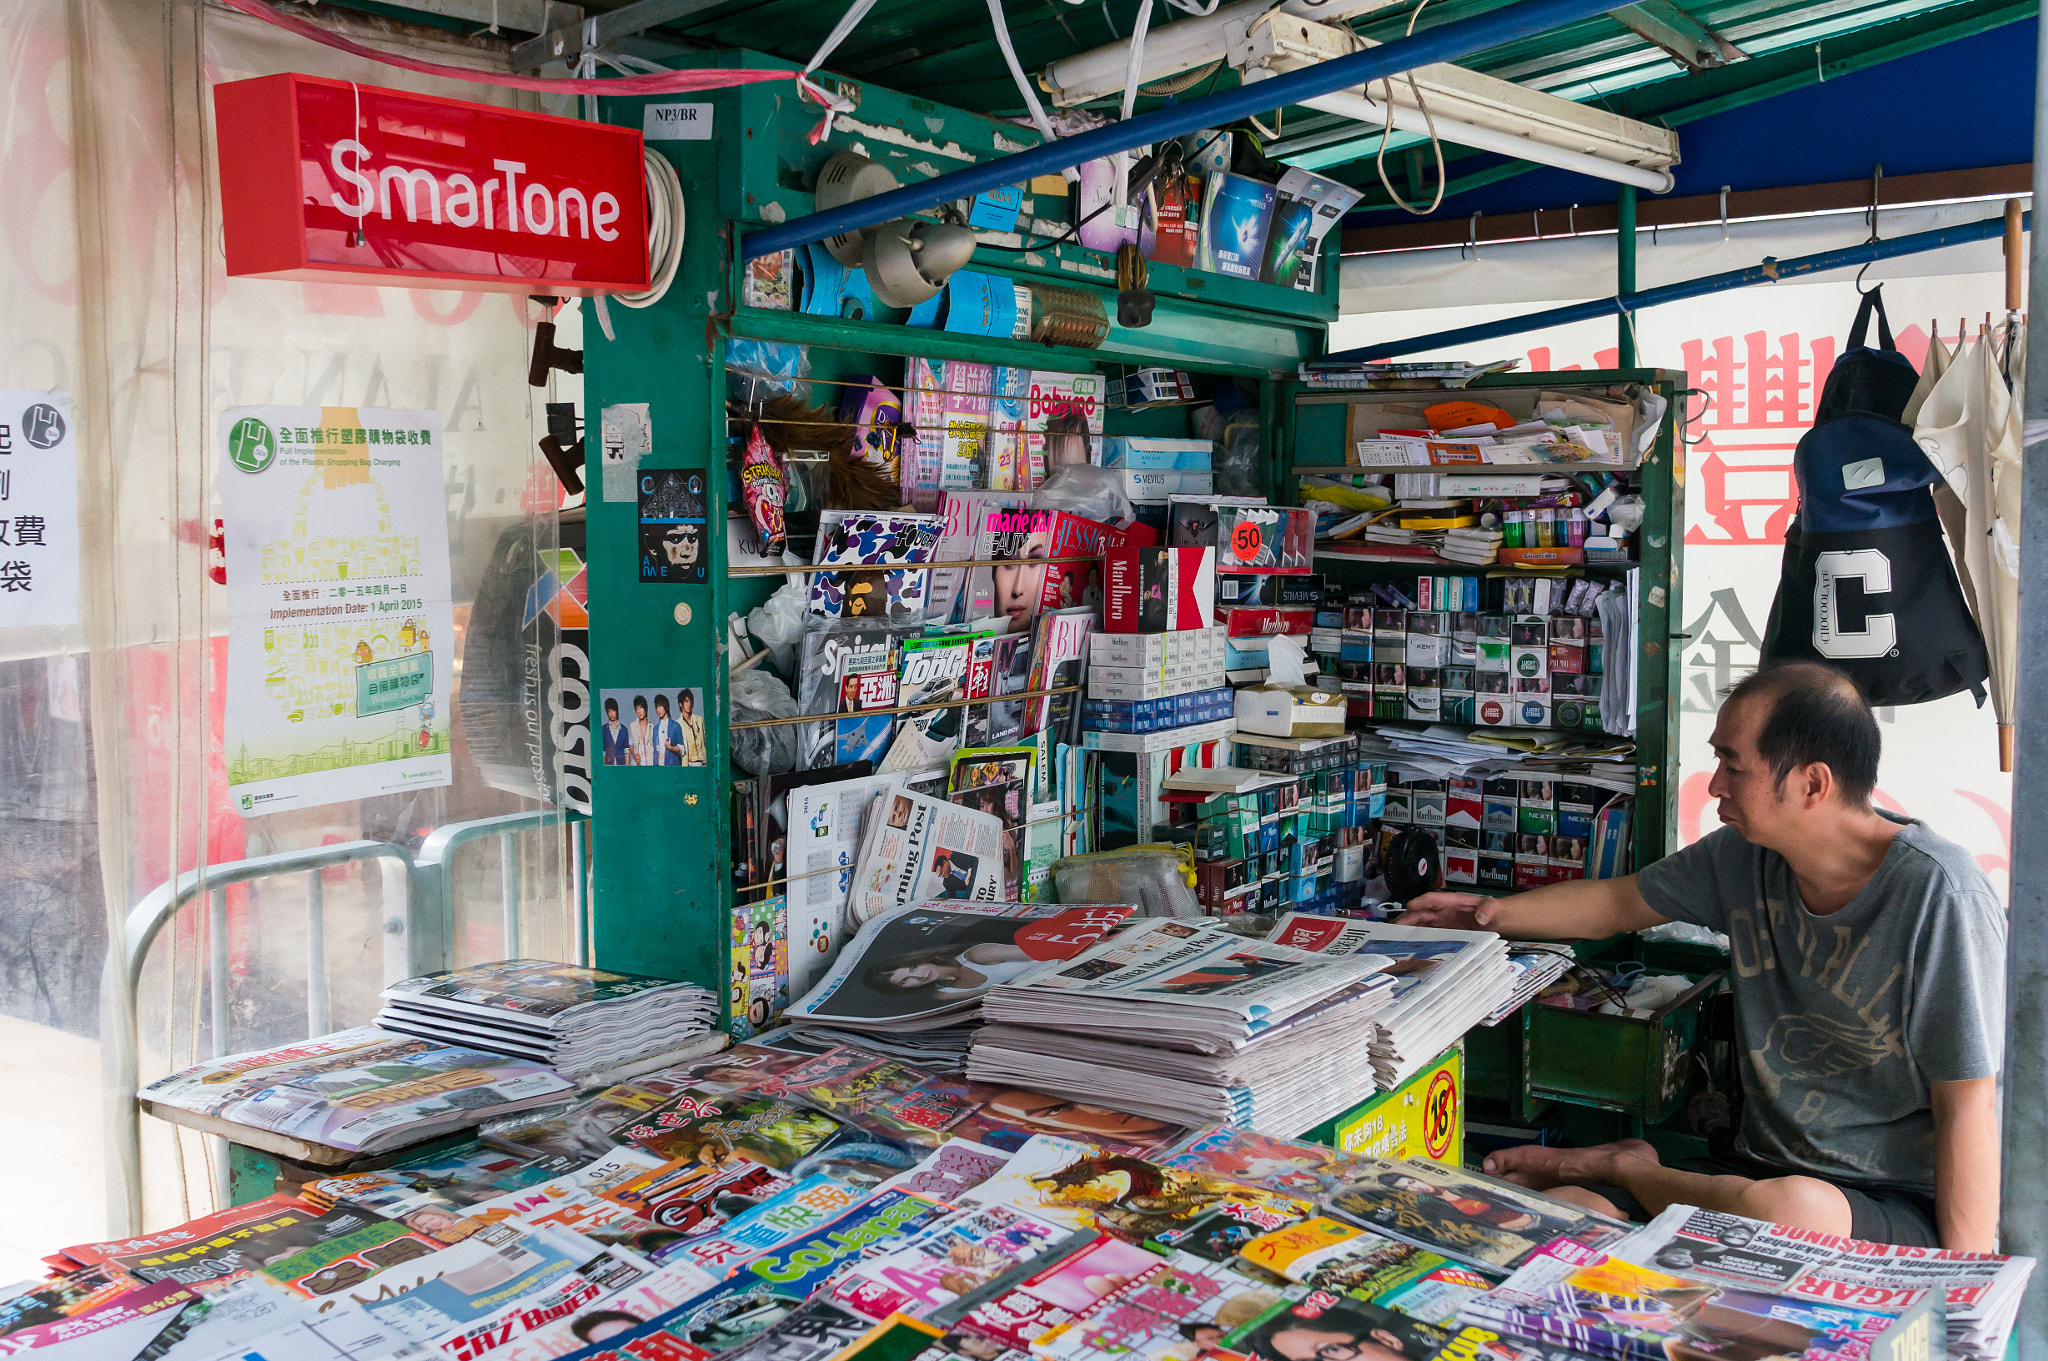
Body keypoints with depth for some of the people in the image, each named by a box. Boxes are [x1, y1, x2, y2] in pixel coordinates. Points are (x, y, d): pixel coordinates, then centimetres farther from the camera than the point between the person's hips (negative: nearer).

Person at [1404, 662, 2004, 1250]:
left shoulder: (1937, 896, -17)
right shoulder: (1745, 856, 2)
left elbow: (1968, 1110, -17)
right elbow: (1618, 902, 22)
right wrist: (1491, 912, 19)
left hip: (1902, 1206, -4)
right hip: (1766, 1171, 4)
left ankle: (1623, 1167, -11)